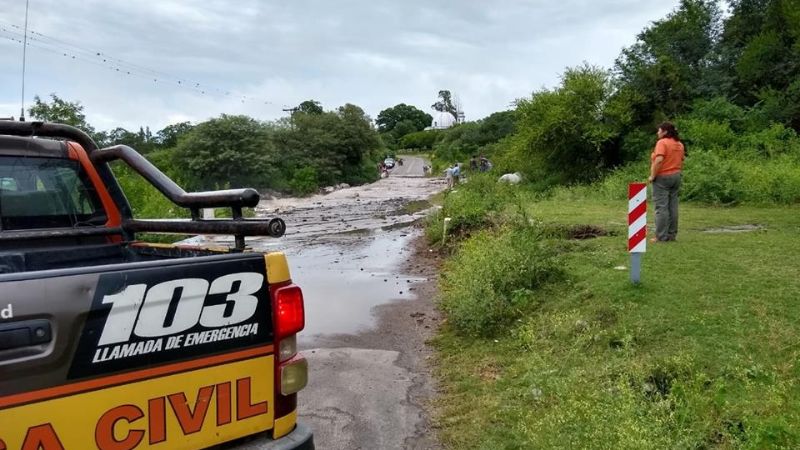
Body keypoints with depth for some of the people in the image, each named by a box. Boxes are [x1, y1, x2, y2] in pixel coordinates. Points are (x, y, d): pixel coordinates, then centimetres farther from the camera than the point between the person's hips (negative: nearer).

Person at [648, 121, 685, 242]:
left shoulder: (662, 142, -14)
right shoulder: (679, 144, 13)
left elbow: (659, 160, -25)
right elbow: (682, 159, 16)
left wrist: (652, 176, -18)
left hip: (662, 177, -8)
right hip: (676, 177, 8)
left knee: (661, 207, -6)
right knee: (673, 206, 10)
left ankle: (661, 236, -6)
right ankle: (672, 235, 14)